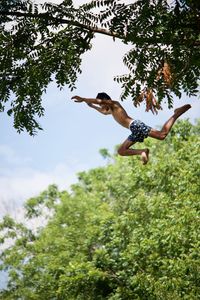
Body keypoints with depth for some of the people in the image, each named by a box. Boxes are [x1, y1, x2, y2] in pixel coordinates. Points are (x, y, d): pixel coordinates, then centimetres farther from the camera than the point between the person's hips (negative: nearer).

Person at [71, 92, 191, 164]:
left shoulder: (114, 103, 4)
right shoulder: (111, 110, 32)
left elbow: (99, 101, -16)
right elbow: (104, 112, 57)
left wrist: (83, 99, -12)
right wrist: (91, 105, 54)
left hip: (136, 125, -9)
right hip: (135, 130, 9)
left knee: (162, 135, -20)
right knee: (121, 151, 8)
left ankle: (176, 114, -6)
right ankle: (143, 152, -5)